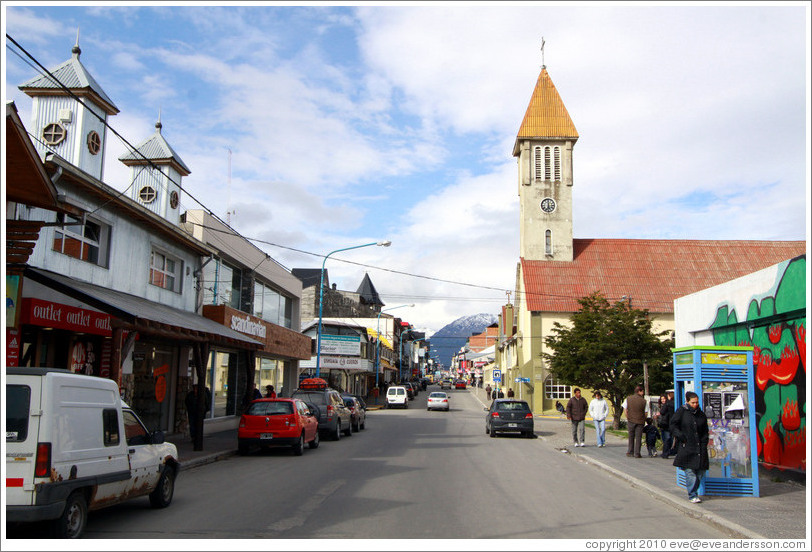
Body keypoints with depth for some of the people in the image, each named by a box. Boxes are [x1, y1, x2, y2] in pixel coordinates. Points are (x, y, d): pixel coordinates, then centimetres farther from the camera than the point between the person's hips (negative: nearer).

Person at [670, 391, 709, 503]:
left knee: (701, 470, 3)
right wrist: (680, 436, -11)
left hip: (699, 447, 5)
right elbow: (672, 425, 1)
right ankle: (692, 495, -2)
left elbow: (705, 431, 20)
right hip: (686, 447, -5)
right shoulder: (681, 411, 0)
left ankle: (693, 491, 21)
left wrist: (704, 443, 7)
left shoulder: (701, 414, 13)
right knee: (690, 471, -8)